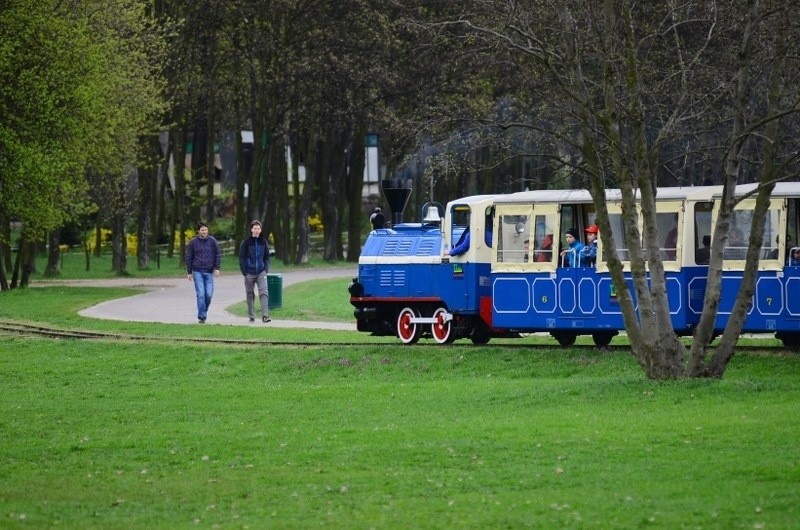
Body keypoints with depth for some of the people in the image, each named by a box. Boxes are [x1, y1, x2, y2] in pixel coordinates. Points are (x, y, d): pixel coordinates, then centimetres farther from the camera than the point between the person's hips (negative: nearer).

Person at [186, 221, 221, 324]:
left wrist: (217, 268, -7)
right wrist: (189, 272, 4)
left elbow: (218, 255, 5)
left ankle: (204, 311, 23)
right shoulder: (193, 242, 1)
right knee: (201, 294, -9)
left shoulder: (212, 241, 3)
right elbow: (188, 258, 6)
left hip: (209, 272, 1)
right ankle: (201, 316, -7)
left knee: (209, 294, -1)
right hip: (197, 272, -1)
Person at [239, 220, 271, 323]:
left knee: (264, 293, -12)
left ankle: (265, 315, -18)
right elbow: (241, 258, -2)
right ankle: (251, 316, 19)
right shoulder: (246, 242, -3)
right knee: (250, 295, 7)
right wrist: (244, 271, -8)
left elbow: (267, 256, 14)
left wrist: (266, 269, 3)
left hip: (261, 273, 1)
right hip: (249, 273, -1)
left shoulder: (263, 242, 6)